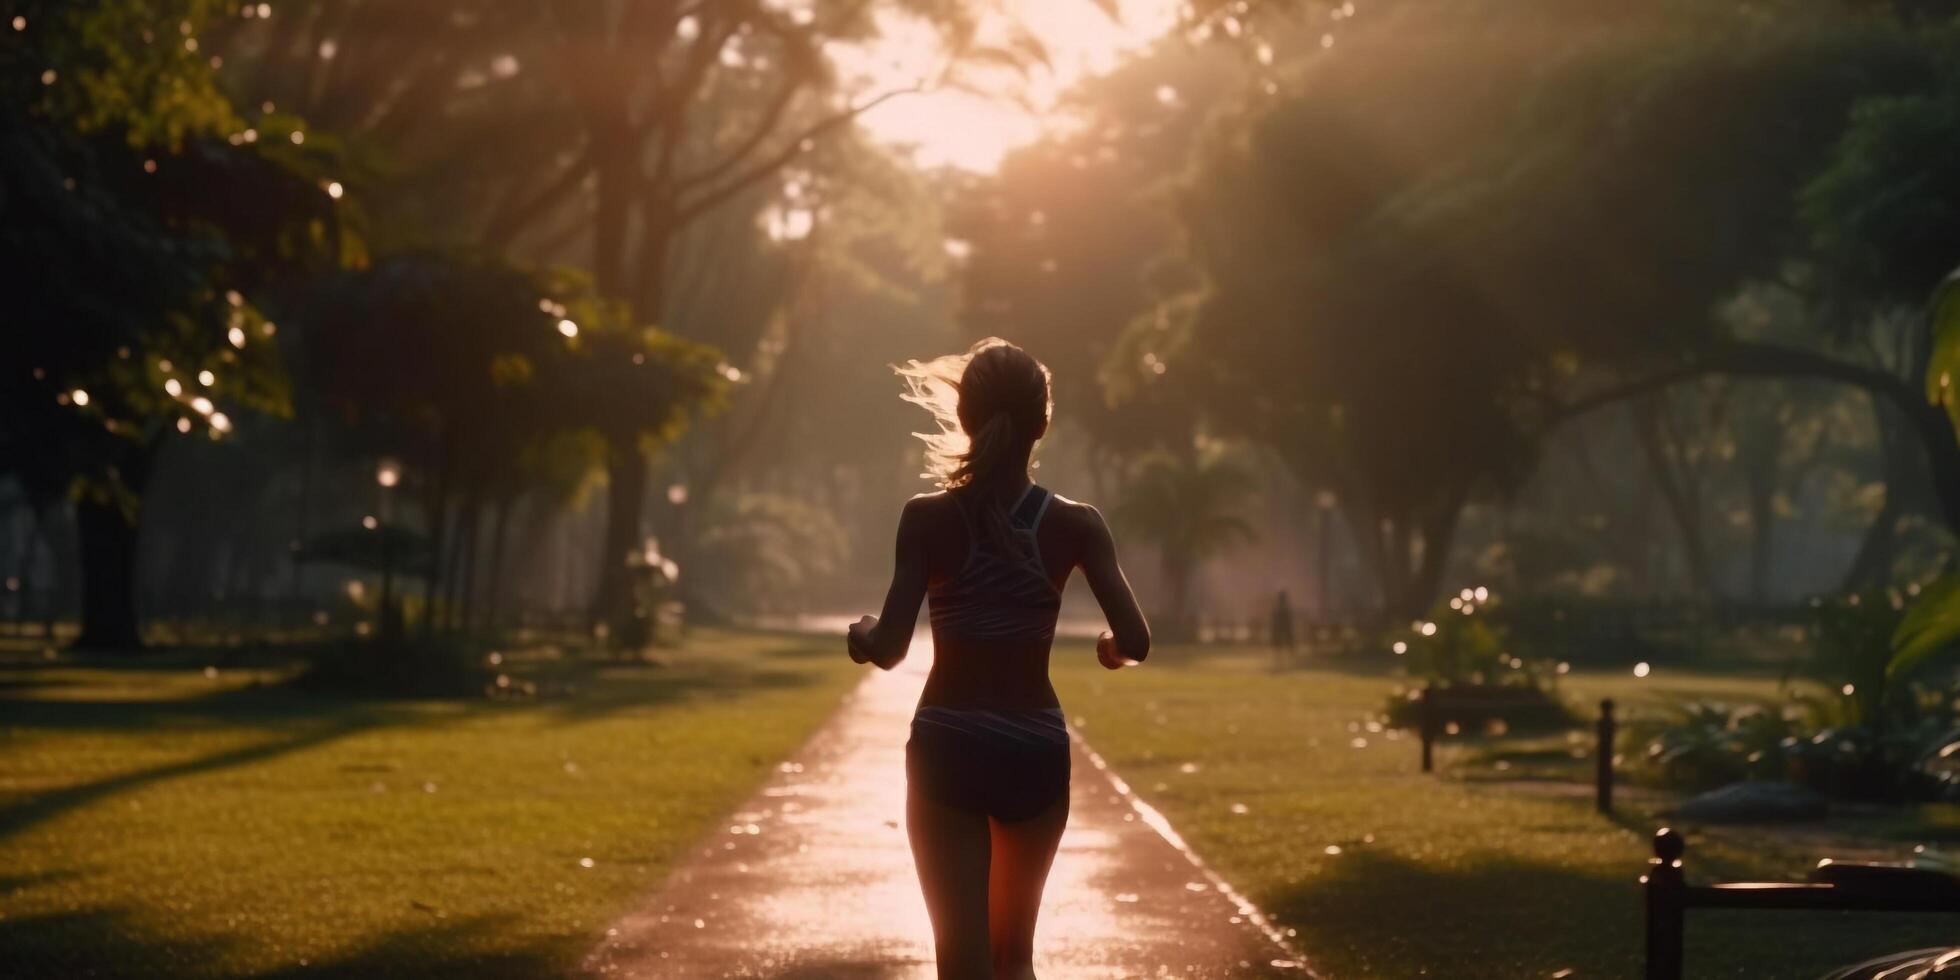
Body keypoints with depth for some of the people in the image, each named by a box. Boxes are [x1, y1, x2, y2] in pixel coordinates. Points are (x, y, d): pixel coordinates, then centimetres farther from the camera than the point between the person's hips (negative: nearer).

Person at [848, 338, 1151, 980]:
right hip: (1035, 753, 2)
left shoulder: (927, 519, -8)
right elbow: (1136, 643, -10)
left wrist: (861, 634, 7)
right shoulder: (1075, 525, -5)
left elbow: (889, 648, -15)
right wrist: (1112, 650, 13)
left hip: (946, 751, -2)